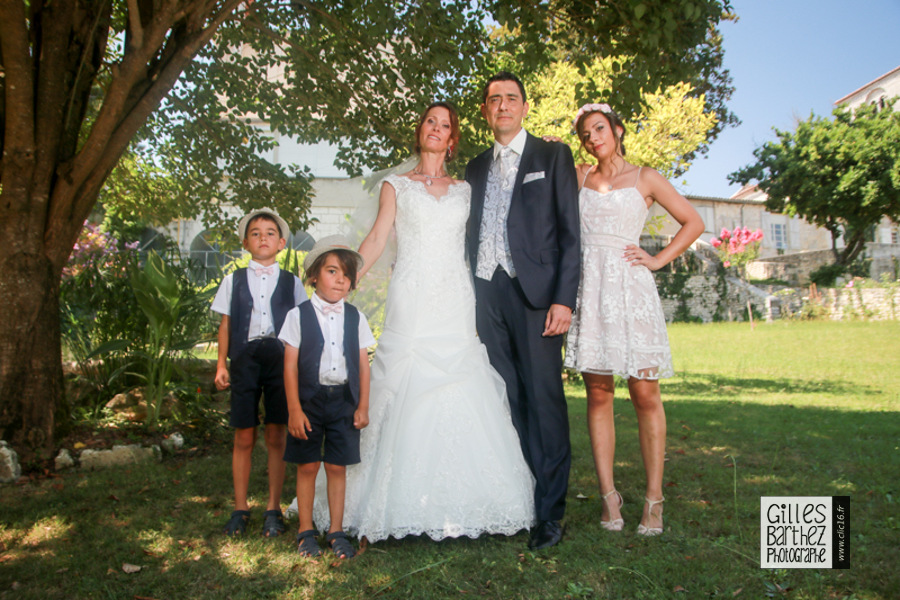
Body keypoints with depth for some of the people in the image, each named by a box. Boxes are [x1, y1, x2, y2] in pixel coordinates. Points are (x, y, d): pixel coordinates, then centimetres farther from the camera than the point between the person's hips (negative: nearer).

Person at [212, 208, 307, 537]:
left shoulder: (292, 282, 7)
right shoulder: (234, 281, 9)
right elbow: (226, 325, 10)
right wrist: (221, 364, 3)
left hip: (281, 359, 0)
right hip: (245, 359, 1)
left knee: (276, 437, 5)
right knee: (243, 438, 5)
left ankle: (273, 509, 17)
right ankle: (240, 508, 19)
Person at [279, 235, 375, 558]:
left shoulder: (355, 317, 5)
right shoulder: (299, 315, -3)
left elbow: (363, 364, 6)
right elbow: (290, 365, -4)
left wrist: (363, 406, 3)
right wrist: (294, 410, -8)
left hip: (344, 401, 2)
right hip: (309, 400, -2)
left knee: (337, 467, 8)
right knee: (307, 467, 7)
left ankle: (336, 531, 21)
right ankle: (306, 532, 22)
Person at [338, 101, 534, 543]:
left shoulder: (464, 190, 19)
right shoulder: (396, 185, 13)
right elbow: (377, 239, 5)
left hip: (454, 305, 2)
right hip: (411, 303, -1)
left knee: (458, 395, -3)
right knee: (407, 393, -7)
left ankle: (456, 506, 5)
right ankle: (407, 503, 2)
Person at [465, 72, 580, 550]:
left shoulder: (552, 156, 8)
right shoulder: (476, 169, 21)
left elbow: (570, 230, 0)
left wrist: (564, 298, -11)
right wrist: (472, 298, 8)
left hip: (534, 293, -4)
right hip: (487, 293, 4)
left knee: (543, 401, -4)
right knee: (503, 402, 4)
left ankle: (549, 512, 5)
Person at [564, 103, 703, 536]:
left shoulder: (644, 178, 10)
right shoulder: (579, 176, 17)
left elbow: (693, 223, 13)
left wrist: (658, 260, 4)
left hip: (630, 288, -2)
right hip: (588, 289, 2)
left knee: (644, 393, -5)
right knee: (598, 394, 1)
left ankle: (653, 499, 4)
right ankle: (609, 496, 8)